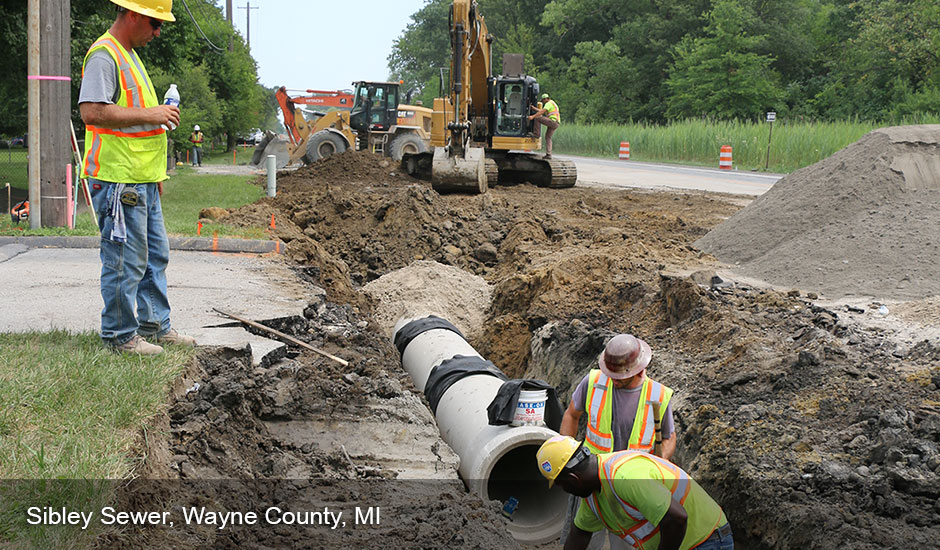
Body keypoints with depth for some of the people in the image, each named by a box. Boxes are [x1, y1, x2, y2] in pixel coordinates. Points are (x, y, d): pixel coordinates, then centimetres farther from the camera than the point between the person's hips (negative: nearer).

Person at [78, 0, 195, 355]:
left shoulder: (129, 55, 19)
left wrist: (155, 172, 24)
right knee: (125, 261, -4)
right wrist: (149, 114, -20)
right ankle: (120, 335, 5)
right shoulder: (103, 55, -13)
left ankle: (155, 326, 25)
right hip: (117, 179, -10)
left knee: (155, 256, 15)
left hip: (142, 181, 10)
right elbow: (91, 111, -25)